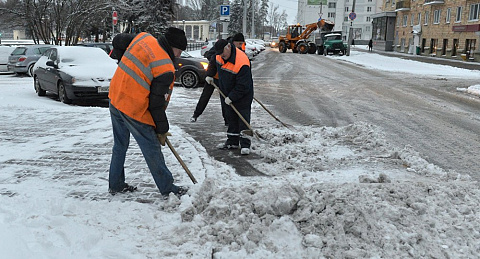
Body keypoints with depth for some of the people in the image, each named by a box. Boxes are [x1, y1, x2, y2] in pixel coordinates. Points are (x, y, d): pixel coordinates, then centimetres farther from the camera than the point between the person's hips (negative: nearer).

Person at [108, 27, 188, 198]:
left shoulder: (143, 38, 0)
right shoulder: (166, 69, -18)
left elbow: (117, 41, 15)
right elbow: (157, 103, -16)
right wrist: (162, 130, -5)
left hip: (115, 100, 8)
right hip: (135, 110, -8)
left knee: (120, 145, 21)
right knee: (152, 150, 5)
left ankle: (116, 184, 33)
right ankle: (167, 189, 16)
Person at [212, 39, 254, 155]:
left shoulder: (242, 62, -32)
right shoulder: (219, 56, -9)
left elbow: (243, 86, -29)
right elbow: (213, 62, 20)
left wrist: (231, 97, -23)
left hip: (243, 95, -7)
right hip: (227, 94, 7)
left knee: (243, 120, -6)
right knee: (231, 119, 13)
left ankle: (245, 145, -3)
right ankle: (232, 142, 23)